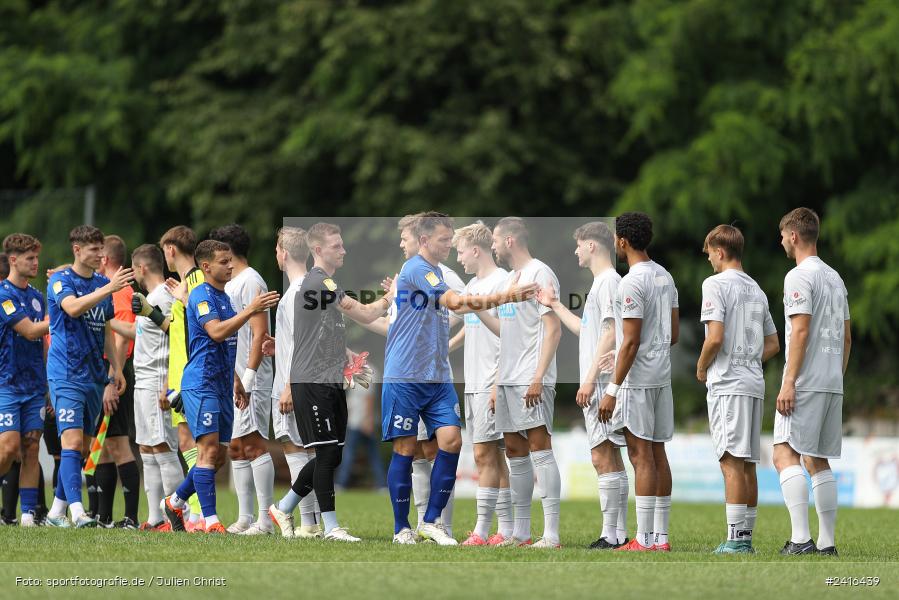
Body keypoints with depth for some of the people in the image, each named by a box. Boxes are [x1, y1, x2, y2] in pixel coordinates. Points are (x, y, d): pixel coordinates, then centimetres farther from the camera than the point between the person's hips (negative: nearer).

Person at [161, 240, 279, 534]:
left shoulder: (223, 297, 18)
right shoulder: (201, 295, -10)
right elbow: (216, 332, -27)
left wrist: (237, 384, 25)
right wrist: (250, 310, -30)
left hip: (221, 385, 9)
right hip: (201, 383, -9)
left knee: (217, 457, 10)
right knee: (209, 450, -13)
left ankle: (175, 501, 25)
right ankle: (210, 521, -13)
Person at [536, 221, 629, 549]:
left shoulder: (609, 281, -11)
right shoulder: (601, 282, 20)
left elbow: (611, 333, -18)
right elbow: (585, 330, 30)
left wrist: (590, 379, -21)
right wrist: (555, 306, 35)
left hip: (603, 382, -10)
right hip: (598, 385, 10)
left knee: (603, 457, -12)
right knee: (610, 458, 10)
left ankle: (610, 536, -13)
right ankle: (619, 533, 12)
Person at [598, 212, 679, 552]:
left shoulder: (632, 282, -16)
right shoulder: (665, 277, 12)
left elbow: (630, 342, -19)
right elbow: (674, 332, 16)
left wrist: (613, 390, -16)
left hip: (637, 380, -9)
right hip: (662, 377, 9)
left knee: (641, 454, -8)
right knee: (657, 454, 11)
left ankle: (644, 540, -10)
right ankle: (660, 536, 12)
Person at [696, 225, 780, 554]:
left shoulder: (716, 284, -7)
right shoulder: (756, 290, 17)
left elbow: (715, 337, -17)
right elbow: (773, 344, 20)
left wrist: (701, 367, -1)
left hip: (727, 383, -8)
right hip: (754, 383, 8)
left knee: (732, 462, -10)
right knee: (747, 465, 10)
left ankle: (736, 538, -13)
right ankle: (746, 536, 12)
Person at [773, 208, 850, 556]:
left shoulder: (800, 276, -9)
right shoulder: (835, 278, 18)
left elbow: (801, 331, -17)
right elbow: (846, 337, 20)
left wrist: (789, 383, -18)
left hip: (806, 383, -9)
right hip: (833, 384, 9)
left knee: (785, 455, -11)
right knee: (818, 461, 12)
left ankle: (801, 539, -22)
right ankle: (827, 542, 10)